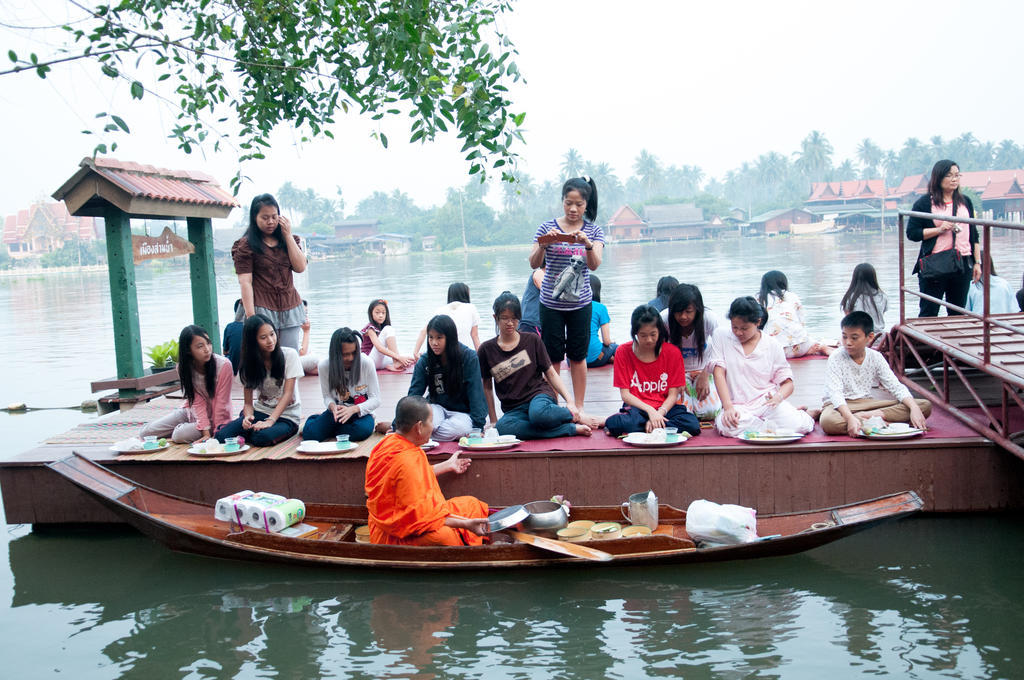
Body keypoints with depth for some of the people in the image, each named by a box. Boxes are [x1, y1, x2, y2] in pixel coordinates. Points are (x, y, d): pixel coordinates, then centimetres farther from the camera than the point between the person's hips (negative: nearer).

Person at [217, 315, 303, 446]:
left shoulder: (289, 355, -8)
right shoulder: (249, 362, 2)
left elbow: (287, 394, -12)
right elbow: (248, 402, 1)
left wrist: (270, 421, -25)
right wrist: (248, 417, -23)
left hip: (286, 415, -3)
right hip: (260, 411, 4)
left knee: (261, 438, -35)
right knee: (221, 436, -20)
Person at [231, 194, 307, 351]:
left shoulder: (288, 240, 16)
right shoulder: (246, 245, 1)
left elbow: (300, 267, 1)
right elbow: (245, 282, -7)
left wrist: (288, 235, 0)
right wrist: (251, 317, -15)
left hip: (290, 309, 4)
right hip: (263, 310, -4)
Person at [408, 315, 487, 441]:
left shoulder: (469, 357, -12)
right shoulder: (424, 361, -5)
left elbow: (476, 394, -13)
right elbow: (414, 393, -5)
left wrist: (478, 426, -21)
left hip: (462, 412, -1)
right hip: (437, 408, 1)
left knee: (458, 427, -35)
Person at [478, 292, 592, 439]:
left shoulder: (532, 340, 4)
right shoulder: (487, 349, 5)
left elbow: (550, 373, 7)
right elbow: (487, 387, 13)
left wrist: (569, 402, -4)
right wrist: (493, 420, 8)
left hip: (539, 395, -2)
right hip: (514, 409, 2)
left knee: (538, 413, -41)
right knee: (502, 428, -36)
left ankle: (573, 416, -7)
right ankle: (572, 429, -25)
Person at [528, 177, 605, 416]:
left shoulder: (594, 231, 0)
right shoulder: (547, 227, -1)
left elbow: (594, 265, -13)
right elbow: (534, 264, -7)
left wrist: (587, 244, -32)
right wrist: (543, 245, -26)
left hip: (580, 304, 0)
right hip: (551, 303, 0)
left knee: (578, 355, 7)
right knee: (552, 356, 4)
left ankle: (579, 406, 18)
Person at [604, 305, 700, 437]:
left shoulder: (672, 352, 1)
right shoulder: (623, 352, 0)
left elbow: (673, 394, -1)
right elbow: (625, 394, -4)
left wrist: (660, 413, -20)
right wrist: (650, 411, -19)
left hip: (664, 407, 2)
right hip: (637, 408, -2)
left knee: (693, 425, -31)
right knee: (614, 424, -37)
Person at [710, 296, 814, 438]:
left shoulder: (772, 345, 5)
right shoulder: (721, 336, 4)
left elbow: (788, 383, 6)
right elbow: (719, 373, -4)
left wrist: (778, 397, -19)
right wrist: (728, 408, -16)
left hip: (767, 401, 0)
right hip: (738, 406, 0)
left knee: (797, 426, -28)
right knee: (728, 427, -36)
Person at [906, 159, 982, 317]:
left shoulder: (966, 202, 13)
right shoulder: (924, 203, -1)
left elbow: (974, 235, 17)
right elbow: (911, 233, -6)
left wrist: (977, 262, 12)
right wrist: (939, 229, -16)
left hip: (963, 264, 4)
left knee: (958, 313, 8)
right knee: (929, 313, -2)